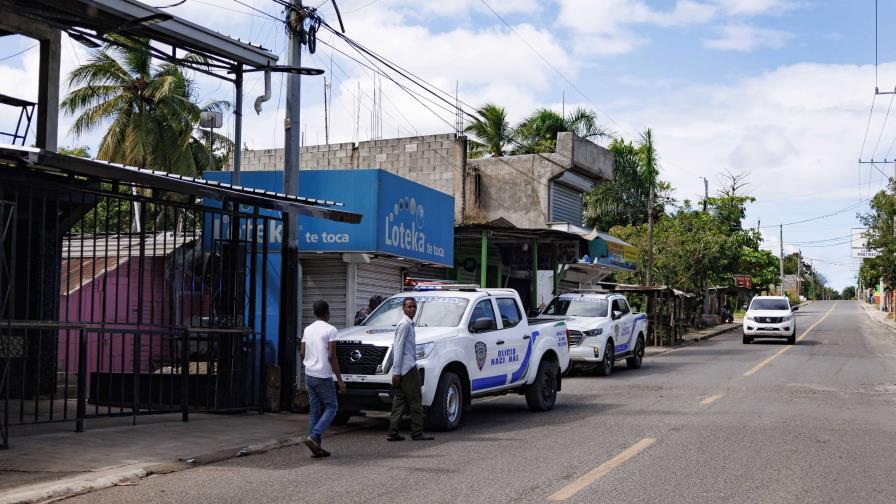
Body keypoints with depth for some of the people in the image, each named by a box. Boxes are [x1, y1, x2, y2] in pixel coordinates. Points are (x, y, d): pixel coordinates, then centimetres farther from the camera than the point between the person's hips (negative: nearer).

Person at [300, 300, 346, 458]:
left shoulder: (308, 329, 10)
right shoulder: (330, 329, -10)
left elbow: (302, 353, 9)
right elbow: (331, 356, -14)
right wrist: (340, 379, -10)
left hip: (309, 375, 7)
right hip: (323, 376, -7)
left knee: (314, 410, 10)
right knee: (331, 407, 4)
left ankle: (316, 447, 7)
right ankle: (313, 437, -13)